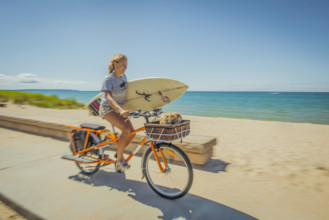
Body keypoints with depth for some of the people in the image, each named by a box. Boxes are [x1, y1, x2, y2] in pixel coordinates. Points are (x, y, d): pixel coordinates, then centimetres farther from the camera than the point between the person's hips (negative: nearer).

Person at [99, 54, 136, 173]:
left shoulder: (124, 77, 3)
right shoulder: (108, 79, -19)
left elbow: (127, 92, 17)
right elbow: (109, 97, -33)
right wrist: (121, 110, -50)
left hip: (119, 108, 7)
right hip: (107, 108, -7)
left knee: (132, 132, -9)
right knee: (126, 130, -27)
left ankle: (119, 153, 15)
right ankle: (119, 160, -12)